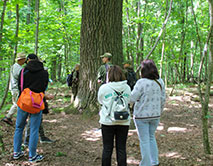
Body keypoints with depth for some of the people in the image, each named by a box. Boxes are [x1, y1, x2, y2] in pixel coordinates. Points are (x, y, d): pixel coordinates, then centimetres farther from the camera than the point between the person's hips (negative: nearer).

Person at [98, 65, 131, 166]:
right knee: (121, 148, 10)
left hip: (108, 121, -2)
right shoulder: (127, 88, -3)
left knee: (107, 149, 9)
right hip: (124, 122, 2)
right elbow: (129, 101, 8)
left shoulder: (104, 88, -10)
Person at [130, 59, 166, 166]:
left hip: (142, 115, -6)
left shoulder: (141, 82, -19)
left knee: (144, 140, 5)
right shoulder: (160, 82, 0)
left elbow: (132, 98, -17)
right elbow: (163, 99, 8)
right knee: (151, 137, 22)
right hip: (155, 115, 6)